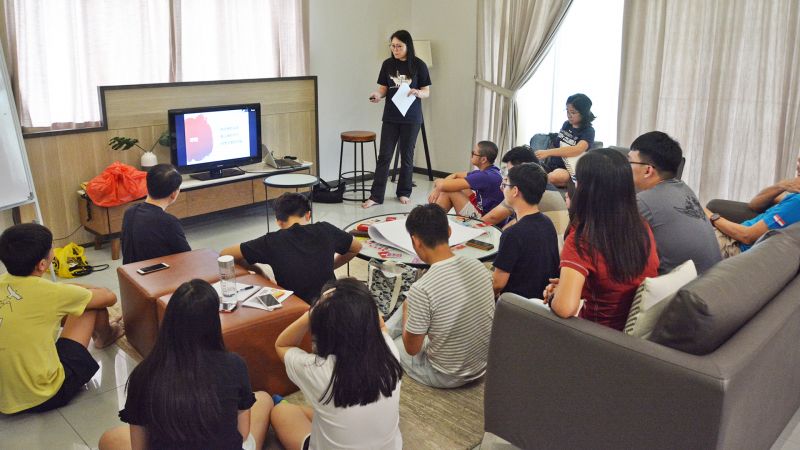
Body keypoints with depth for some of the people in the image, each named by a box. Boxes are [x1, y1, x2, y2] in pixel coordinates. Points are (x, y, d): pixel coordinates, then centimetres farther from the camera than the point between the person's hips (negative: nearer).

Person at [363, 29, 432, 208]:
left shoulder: (418, 65, -4)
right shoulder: (388, 64, 1)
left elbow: (427, 92, -2)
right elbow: (383, 88, 6)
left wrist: (417, 92, -23)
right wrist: (377, 95, -16)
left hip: (411, 118, -1)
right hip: (391, 117, 2)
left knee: (407, 156, 9)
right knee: (384, 155, 0)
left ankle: (404, 192, 23)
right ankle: (376, 196, 3)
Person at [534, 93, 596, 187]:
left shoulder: (588, 131, -10)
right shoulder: (566, 124, 11)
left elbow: (578, 149, -29)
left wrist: (548, 152, -36)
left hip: (568, 169, -5)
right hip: (552, 163, 5)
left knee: (555, 177, -40)